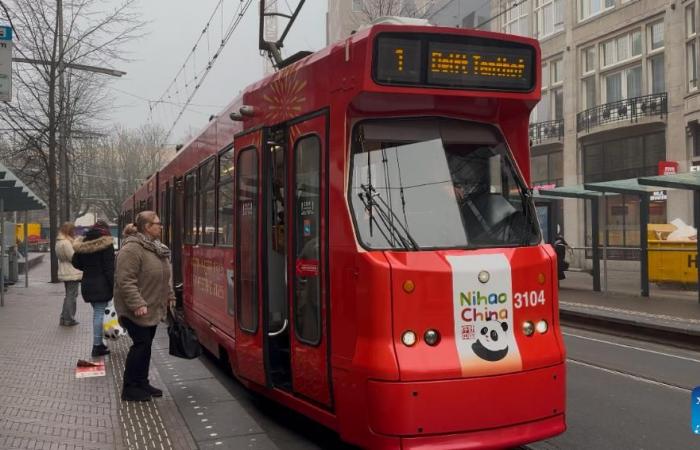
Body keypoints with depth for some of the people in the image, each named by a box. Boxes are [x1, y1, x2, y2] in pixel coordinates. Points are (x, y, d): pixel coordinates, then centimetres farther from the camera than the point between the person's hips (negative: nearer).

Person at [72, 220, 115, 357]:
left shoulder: (83, 243, 8)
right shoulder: (106, 243, -11)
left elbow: (76, 262, 12)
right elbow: (109, 267, -15)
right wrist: (113, 286, -13)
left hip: (87, 283, 6)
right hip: (102, 284, -6)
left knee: (97, 312, 16)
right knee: (99, 313, -3)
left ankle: (99, 343, 22)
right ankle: (97, 346, -1)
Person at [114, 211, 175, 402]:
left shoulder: (157, 247, 11)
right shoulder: (132, 248, -20)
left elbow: (163, 277, 21)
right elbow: (125, 280, -24)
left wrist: (169, 295, 18)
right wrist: (137, 304, -27)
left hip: (152, 308, 9)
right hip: (136, 310, -9)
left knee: (146, 345, 13)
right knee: (141, 344, -5)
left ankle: (142, 383, 24)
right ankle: (130, 388, 6)